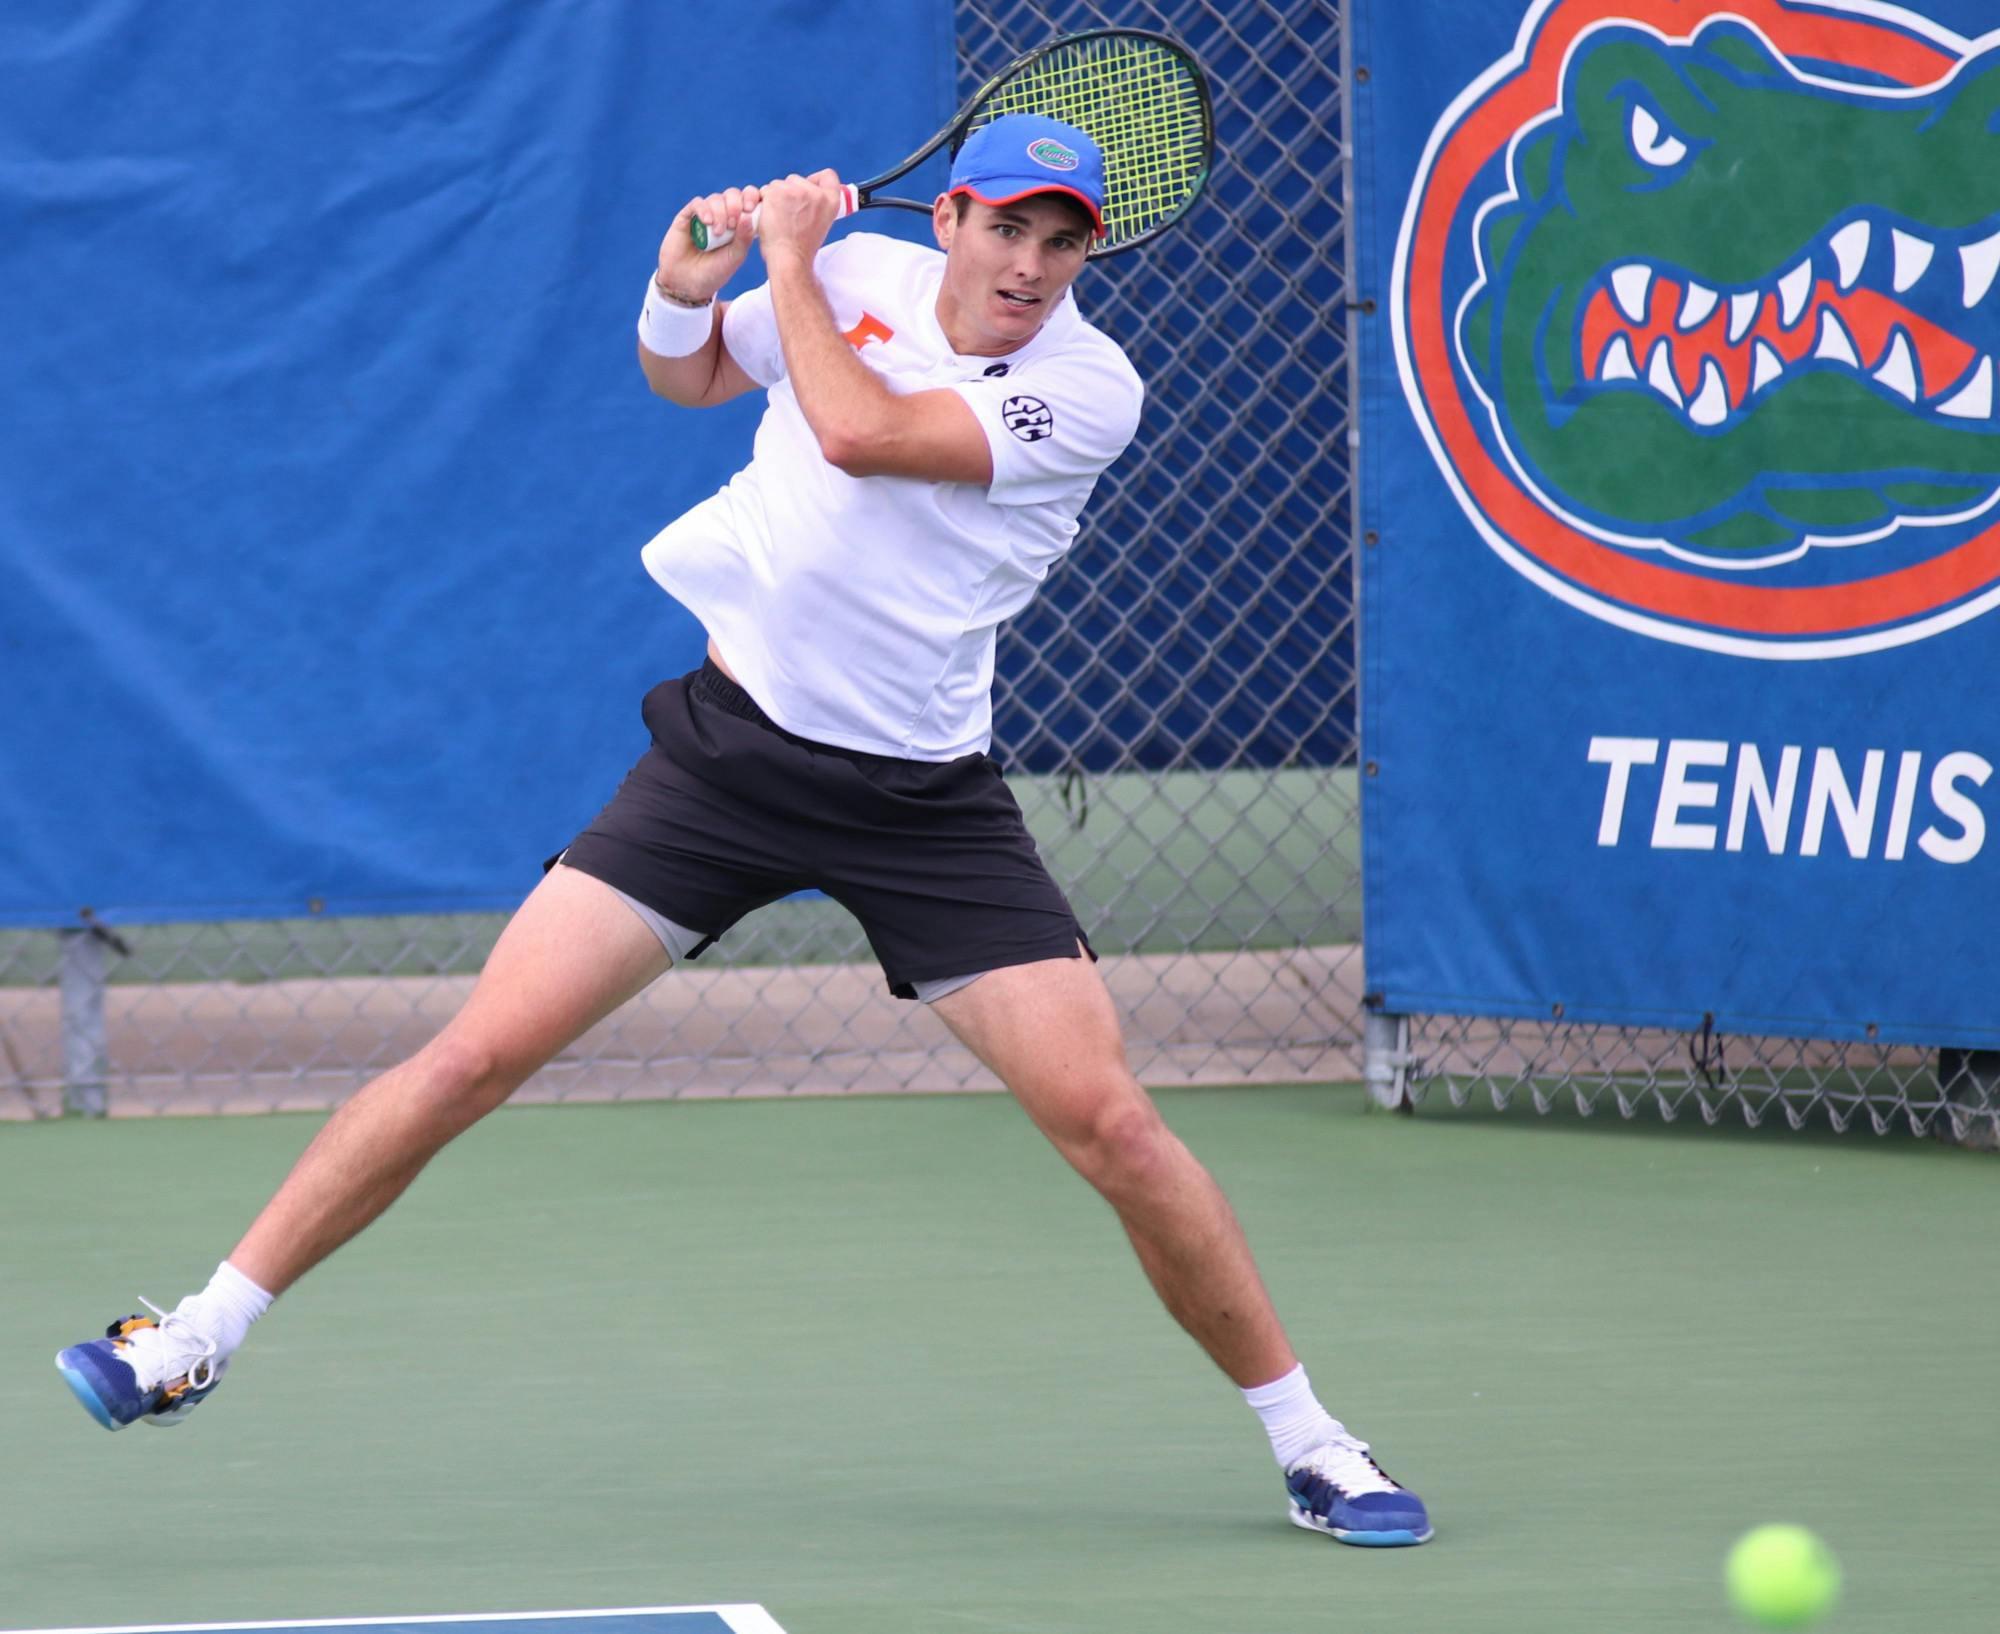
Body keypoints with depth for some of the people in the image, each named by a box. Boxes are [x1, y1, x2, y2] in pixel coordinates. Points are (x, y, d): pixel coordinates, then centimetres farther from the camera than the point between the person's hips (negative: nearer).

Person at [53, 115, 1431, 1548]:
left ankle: (1308, 1439, 8)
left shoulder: (1089, 388, -12)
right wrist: (686, 290, 0)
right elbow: (691, 376, 22)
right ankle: (203, 1338, 4)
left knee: (1108, 1121, -9)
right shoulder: (861, 276, 2)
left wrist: (788, 262, -11)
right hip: (734, 736, 3)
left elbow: (860, 432, -25)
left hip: (923, 794, -2)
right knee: (481, 1053, -5)